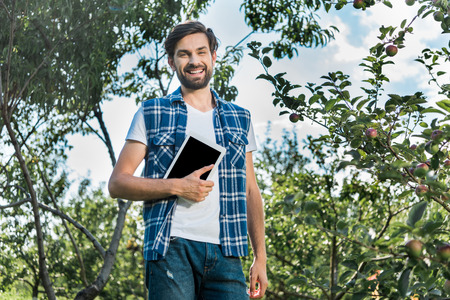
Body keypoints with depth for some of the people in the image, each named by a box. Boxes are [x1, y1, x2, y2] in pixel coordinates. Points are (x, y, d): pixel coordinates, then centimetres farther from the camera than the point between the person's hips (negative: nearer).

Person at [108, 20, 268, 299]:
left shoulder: (240, 119, 18)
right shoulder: (152, 114, 10)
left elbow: (251, 191, 18)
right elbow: (117, 183, 4)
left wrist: (260, 257, 10)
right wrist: (177, 186, -10)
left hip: (226, 253, 2)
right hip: (172, 249, -2)